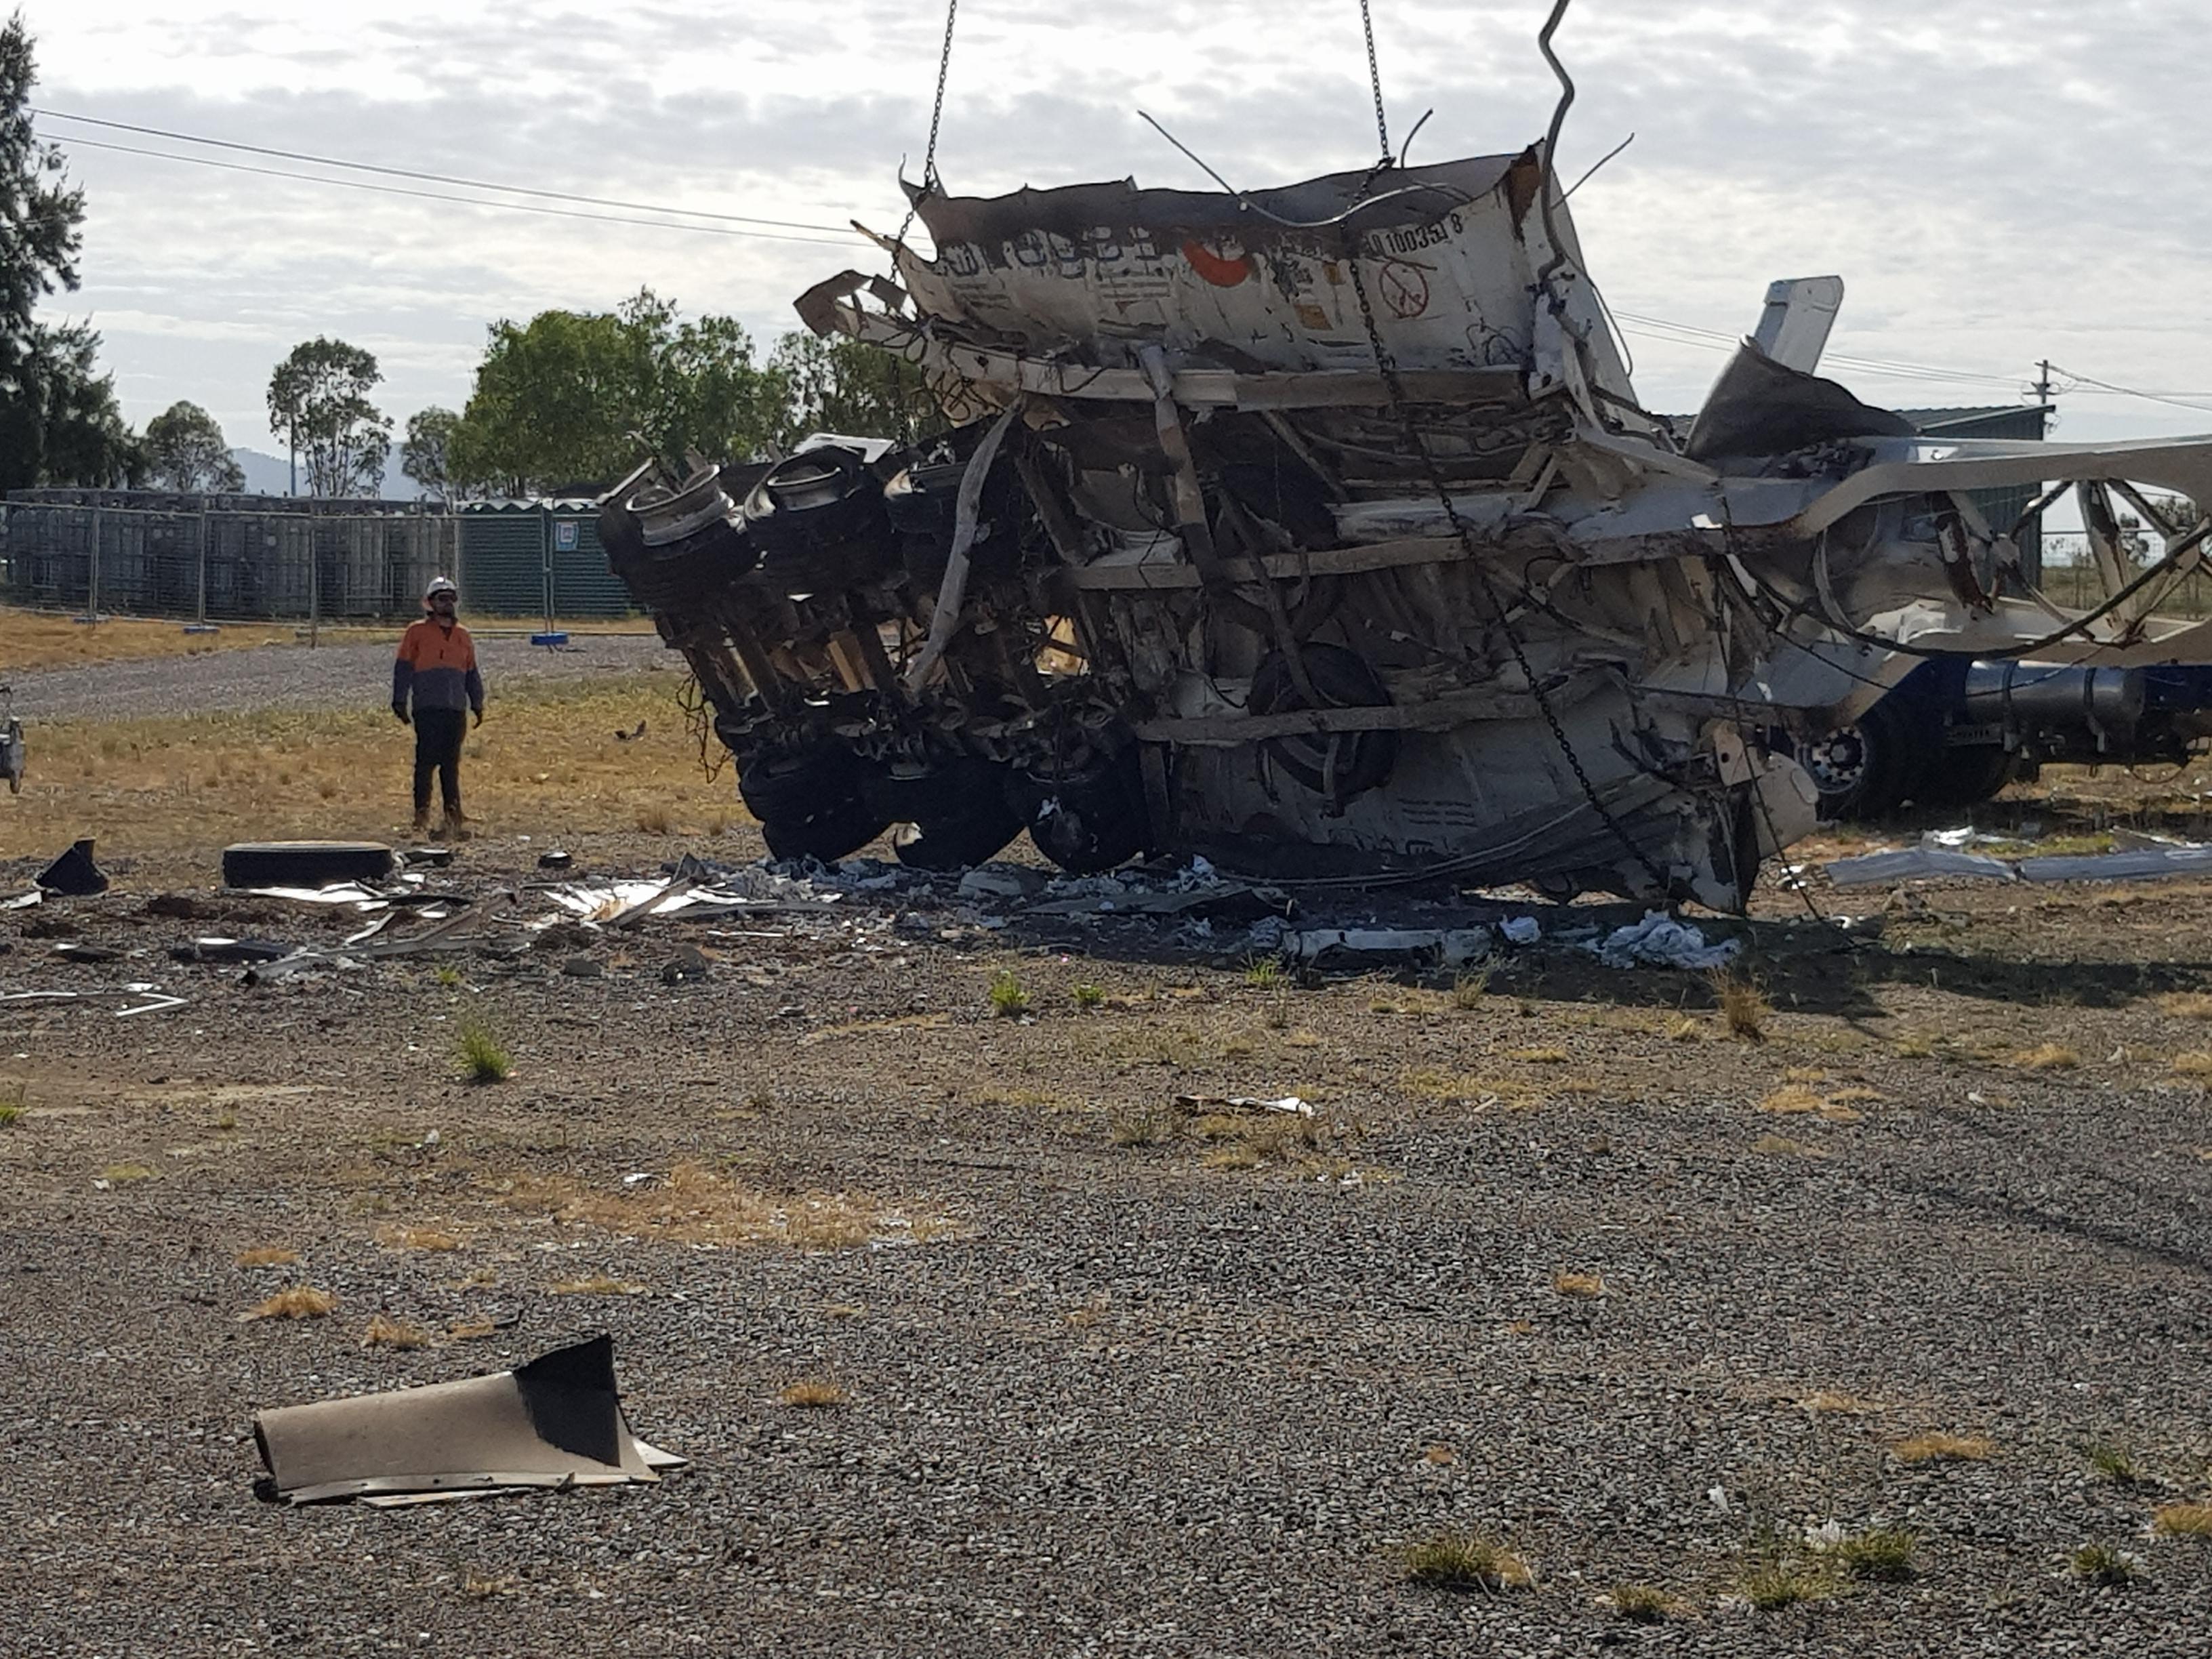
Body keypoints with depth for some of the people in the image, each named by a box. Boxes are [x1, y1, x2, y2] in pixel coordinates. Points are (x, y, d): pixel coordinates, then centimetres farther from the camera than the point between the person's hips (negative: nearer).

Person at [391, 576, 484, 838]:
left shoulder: (462, 636, 17)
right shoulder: (417, 632, 3)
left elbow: (472, 673, 22)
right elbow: (403, 668, 2)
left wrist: (477, 704, 18)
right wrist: (400, 701, -4)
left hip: (456, 709, 4)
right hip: (428, 708, -4)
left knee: (451, 764, 7)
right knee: (426, 761, -6)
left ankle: (453, 814, 10)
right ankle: (422, 813, -3)